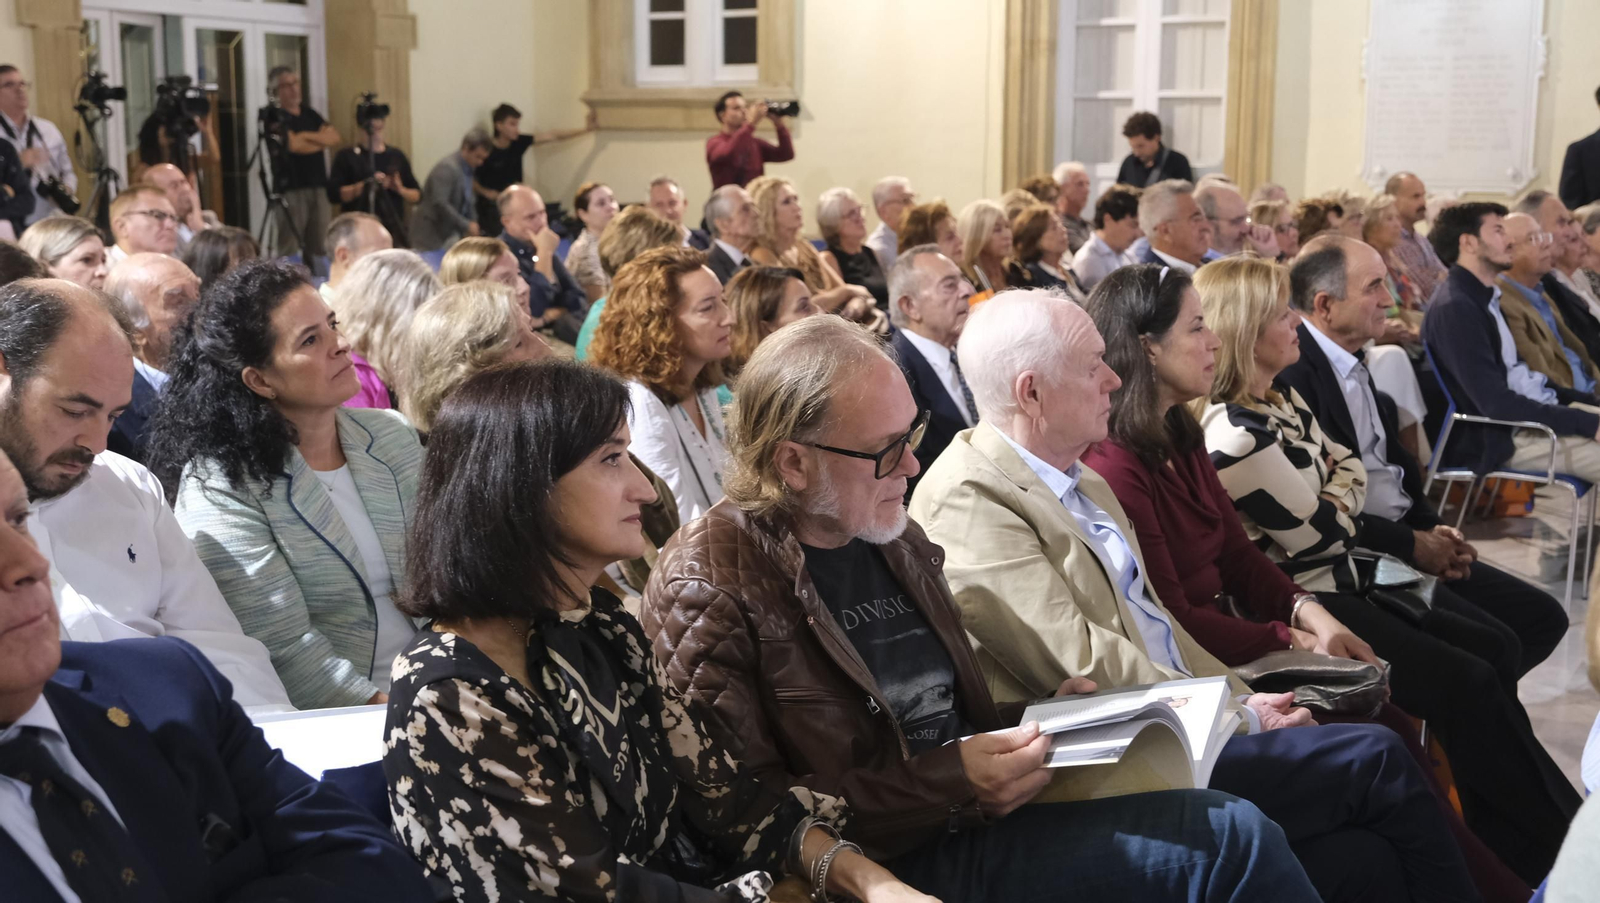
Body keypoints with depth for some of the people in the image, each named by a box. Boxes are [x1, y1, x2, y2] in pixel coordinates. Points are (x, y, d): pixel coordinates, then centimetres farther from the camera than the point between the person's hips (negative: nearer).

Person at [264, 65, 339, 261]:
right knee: (287, 249, -8)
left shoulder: (310, 114, 18)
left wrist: (307, 136, -9)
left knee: (318, 249, 6)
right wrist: (322, 141, 0)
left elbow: (334, 137, 7)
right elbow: (293, 144, -15)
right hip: (290, 189, -6)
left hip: (318, 187, 6)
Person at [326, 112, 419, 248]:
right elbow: (334, 194, -8)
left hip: (393, 232, 3)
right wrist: (365, 186, -18)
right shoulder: (347, 156, 3)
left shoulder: (396, 155, 12)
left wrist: (400, 189, -7)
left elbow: (417, 195, 13)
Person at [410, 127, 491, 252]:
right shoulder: (447, 168, -19)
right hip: (432, 235, -8)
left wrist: (473, 223, 5)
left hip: (452, 234, 8)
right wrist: (466, 225, -24)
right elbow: (440, 203, -28)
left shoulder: (468, 169, 8)